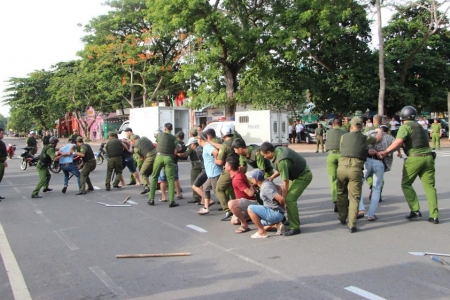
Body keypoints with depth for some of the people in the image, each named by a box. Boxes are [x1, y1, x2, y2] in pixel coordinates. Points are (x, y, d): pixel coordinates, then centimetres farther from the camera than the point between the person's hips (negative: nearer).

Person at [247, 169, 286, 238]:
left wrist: (283, 207, -6)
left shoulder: (266, 187, -21)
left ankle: (262, 232, -10)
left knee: (250, 209, -16)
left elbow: (281, 199, -29)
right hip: (275, 213, 10)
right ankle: (278, 224, 7)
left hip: (275, 213, -10)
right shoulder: (267, 183, 8)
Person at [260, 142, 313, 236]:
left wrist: (283, 199, -15)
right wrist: (272, 177, -2)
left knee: (289, 199, -15)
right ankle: (294, 220, 30)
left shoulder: (281, 161, -32)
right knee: (289, 197, 15)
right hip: (299, 174, 10)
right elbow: (280, 170, 12)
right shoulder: (278, 150, -4)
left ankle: (295, 228, -9)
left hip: (303, 177, -10)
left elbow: (286, 182, -25)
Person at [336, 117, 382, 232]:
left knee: (341, 193, 21)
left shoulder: (344, 136, 15)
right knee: (355, 197, 4)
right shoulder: (365, 138, 12)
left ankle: (342, 218, 30)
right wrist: (379, 131, 54)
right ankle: (352, 224, -4)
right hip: (356, 169, -2)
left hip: (342, 166, 2)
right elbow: (378, 138, 30)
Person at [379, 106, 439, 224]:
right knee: (429, 186, 6)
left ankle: (415, 210, 1)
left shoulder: (405, 127, -3)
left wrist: (385, 152, -17)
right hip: (428, 156, 6)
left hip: (414, 158, -6)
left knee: (406, 184, 8)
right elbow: (426, 140, 22)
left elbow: (399, 141, -18)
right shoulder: (419, 126, 20)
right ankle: (434, 216, 3)